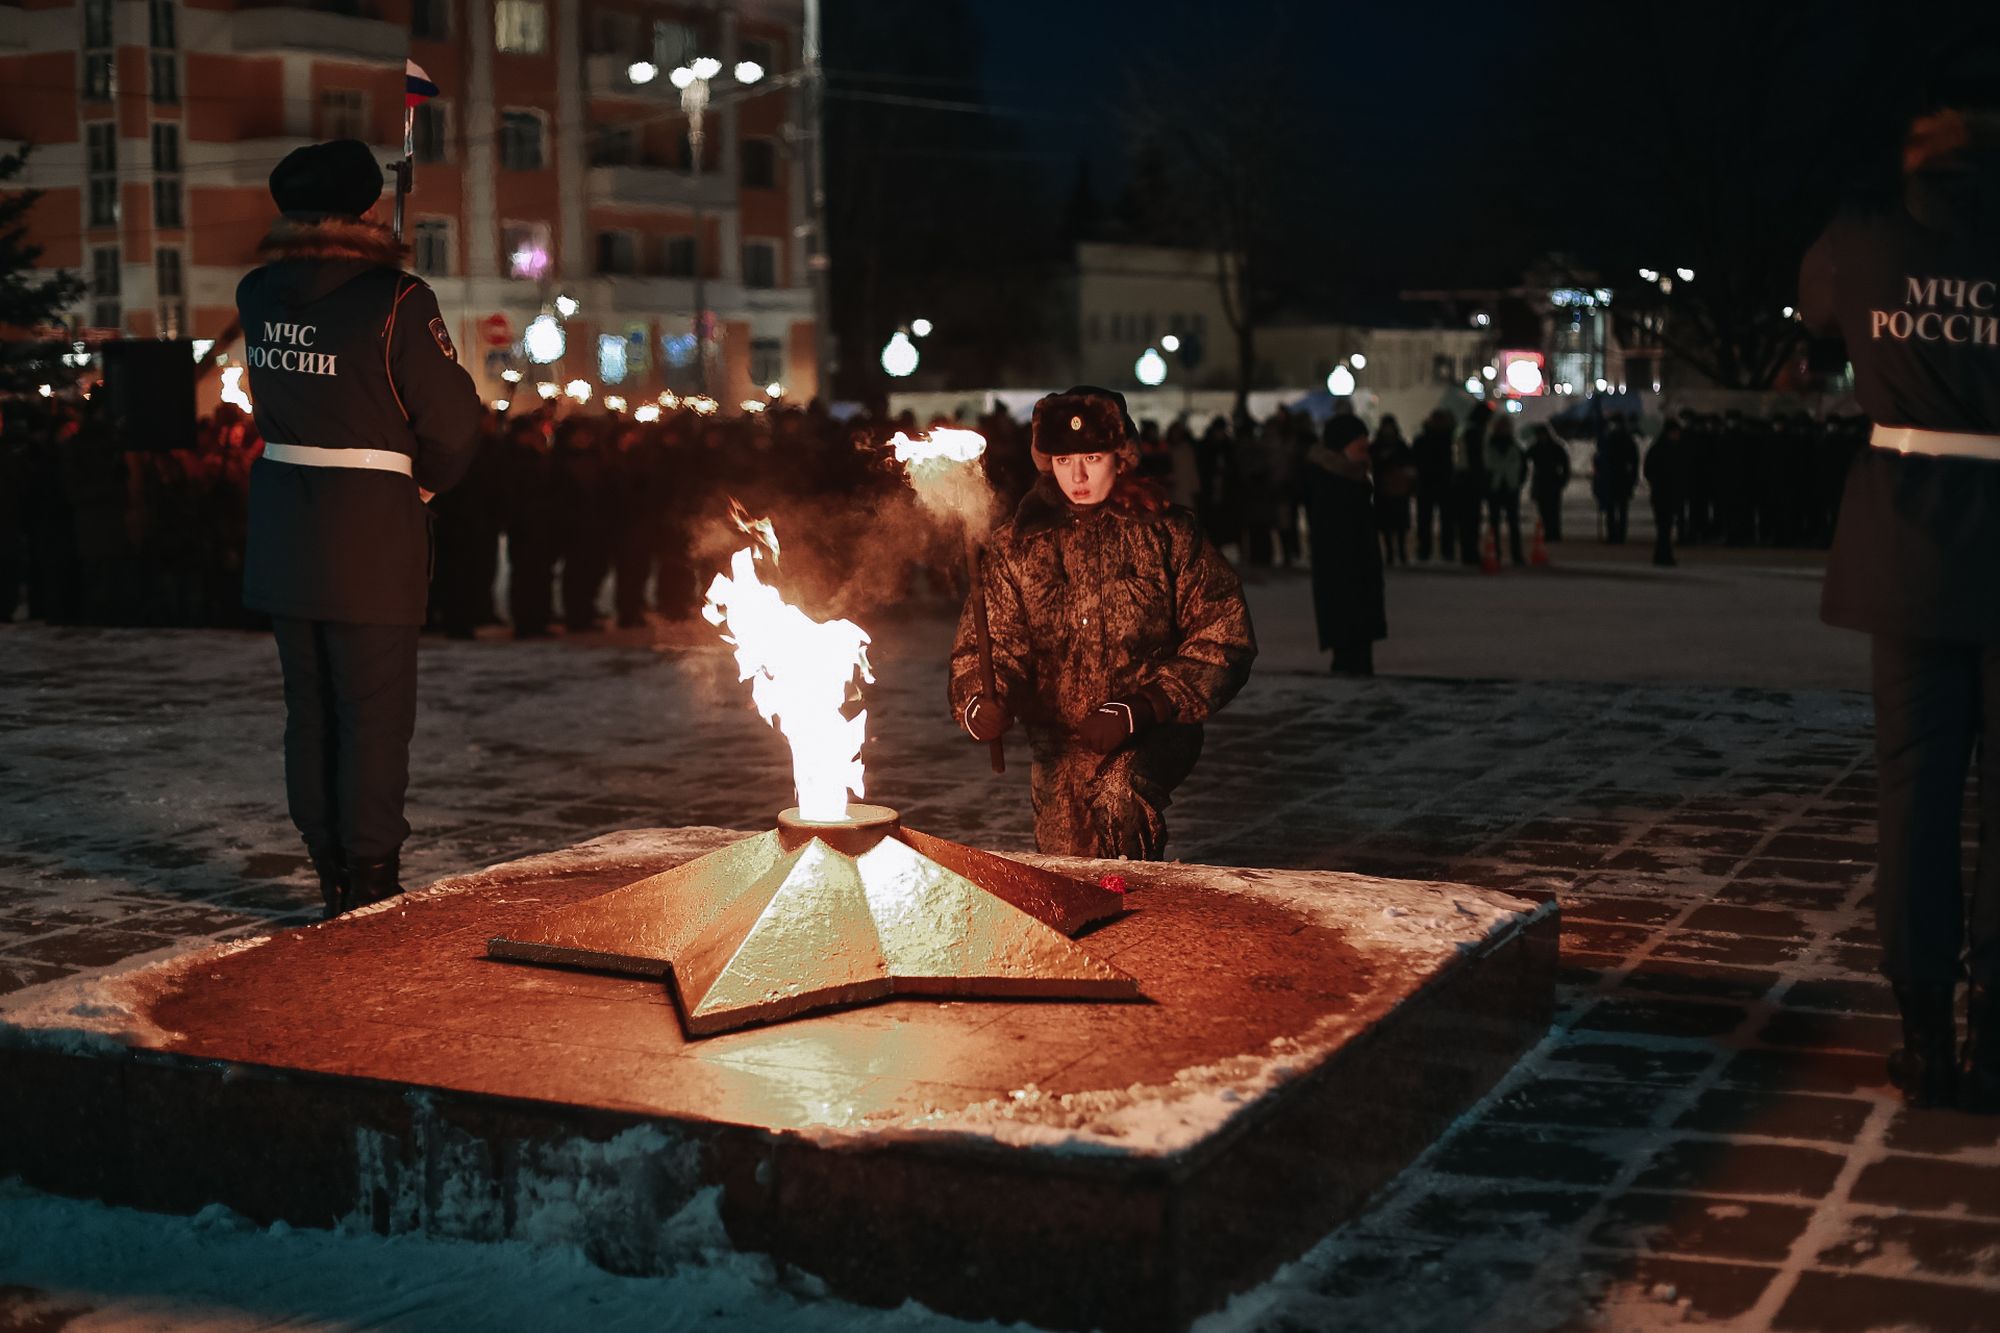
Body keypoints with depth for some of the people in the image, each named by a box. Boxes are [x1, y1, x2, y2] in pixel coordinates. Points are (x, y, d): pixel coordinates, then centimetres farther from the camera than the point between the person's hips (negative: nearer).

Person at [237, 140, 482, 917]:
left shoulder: (259, 296, 3)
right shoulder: (395, 300, -14)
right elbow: (451, 421, -10)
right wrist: (429, 479, 9)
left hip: (283, 532, 6)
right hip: (371, 534, -6)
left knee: (310, 707, 14)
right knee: (375, 711, 2)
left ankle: (333, 879, 22)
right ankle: (371, 882, 5)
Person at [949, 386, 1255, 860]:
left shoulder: (1167, 532, -3)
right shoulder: (1017, 544, 3)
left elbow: (1224, 640, -5)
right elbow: (988, 640, 3)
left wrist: (1136, 712, -16)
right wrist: (980, 705, -22)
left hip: (1152, 733, -3)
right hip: (1059, 742, 3)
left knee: (1119, 798, -33)